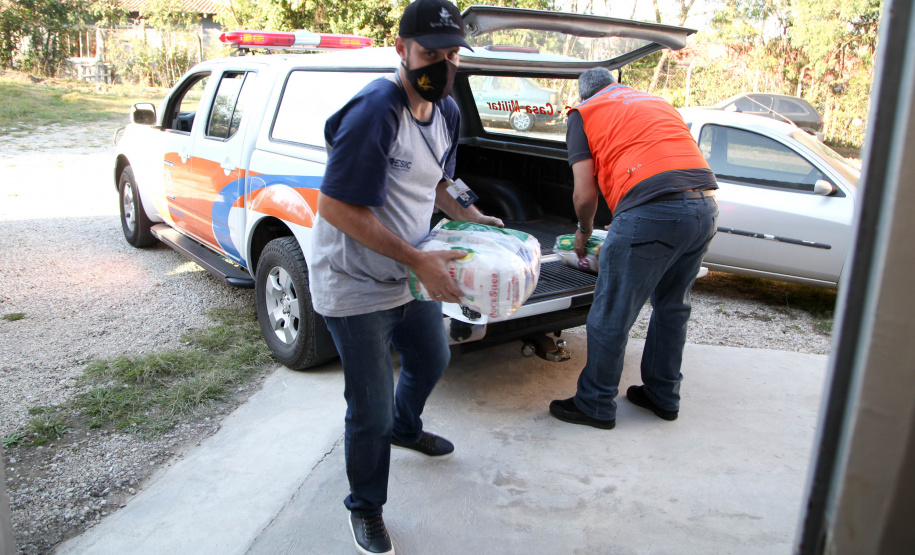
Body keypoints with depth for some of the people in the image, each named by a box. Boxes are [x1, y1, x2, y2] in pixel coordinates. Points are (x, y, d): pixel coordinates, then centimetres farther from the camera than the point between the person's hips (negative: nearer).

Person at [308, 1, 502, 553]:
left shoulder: (447, 110, 3)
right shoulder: (375, 110, -25)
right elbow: (335, 206, -27)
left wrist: (469, 216, 0)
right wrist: (419, 259, -29)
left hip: (412, 275, 9)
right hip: (356, 285, -8)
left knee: (432, 360, 28)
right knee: (371, 409, -1)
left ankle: (404, 428, 61)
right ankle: (366, 508, 27)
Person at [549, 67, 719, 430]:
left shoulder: (584, 114, 12)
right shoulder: (659, 103, 30)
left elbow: (585, 195, 3)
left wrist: (584, 231, 24)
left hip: (653, 210, -7)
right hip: (707, 207, 7)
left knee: (611, 316, 6)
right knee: (671, 307, 22)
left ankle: (595, 405, 19)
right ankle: (663, 396, 36)